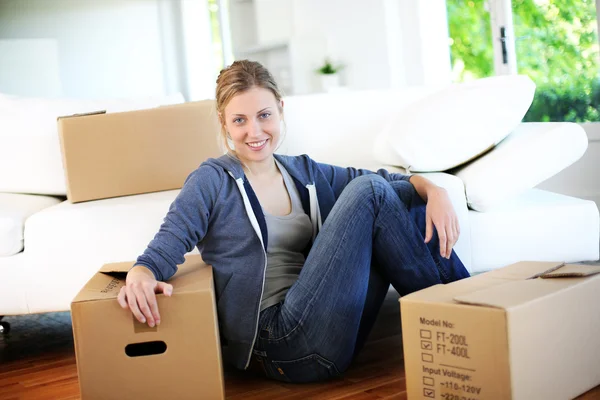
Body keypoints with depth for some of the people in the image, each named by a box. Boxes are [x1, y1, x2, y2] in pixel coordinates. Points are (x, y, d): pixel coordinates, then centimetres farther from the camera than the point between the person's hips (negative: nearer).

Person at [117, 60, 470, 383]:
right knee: (367, 191, -14)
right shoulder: (213, 181, 1)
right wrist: (140, 277, -33)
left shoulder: (303, 173, 16)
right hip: (282, 343, -6)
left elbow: (390, 182, 14)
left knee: (414, 205, -1)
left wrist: (434, 189, -7)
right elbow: (164, 250, -10)